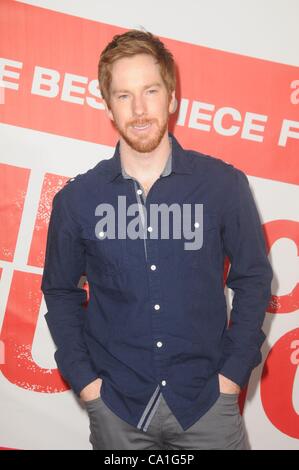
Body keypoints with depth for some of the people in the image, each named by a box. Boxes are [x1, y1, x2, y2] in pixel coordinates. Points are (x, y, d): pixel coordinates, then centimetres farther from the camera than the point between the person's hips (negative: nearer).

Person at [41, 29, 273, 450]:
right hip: (116, 405, 1)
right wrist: (85, 380, -2)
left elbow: (253, 278, 0)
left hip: (207, 400, 0)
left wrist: (233, 374, -4)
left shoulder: (224, 184, -8)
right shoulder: (76, 199, -6)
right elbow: (61, 292, 5)